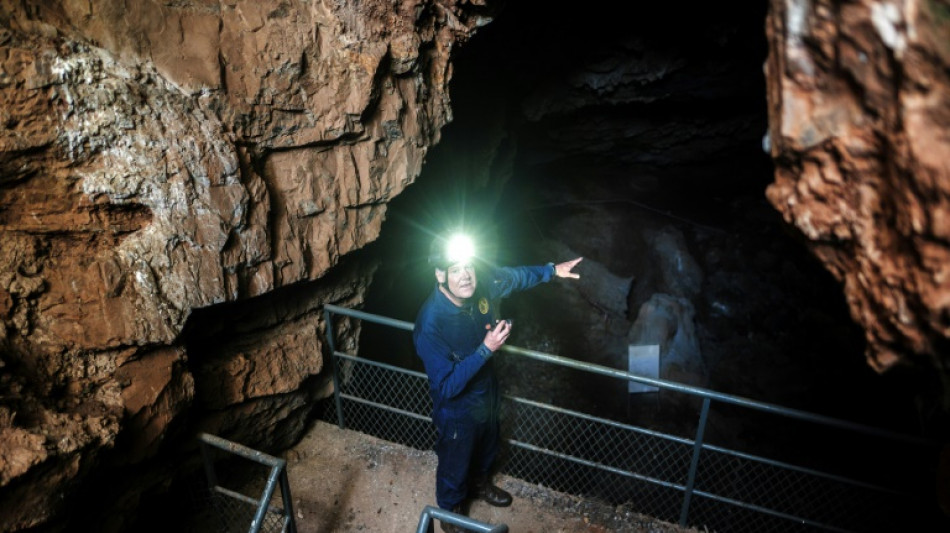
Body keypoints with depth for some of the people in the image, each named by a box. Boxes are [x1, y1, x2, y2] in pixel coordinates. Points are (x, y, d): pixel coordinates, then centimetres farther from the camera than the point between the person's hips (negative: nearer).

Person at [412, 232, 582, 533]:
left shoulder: (481, 285, -21)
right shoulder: (430, 325, -39)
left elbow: (514, 276, 2)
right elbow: (447, 387, -34)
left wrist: (552, 271, 2)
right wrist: (486, 349, -39)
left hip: (486, 393, 6)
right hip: (457, 409, -6)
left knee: (486, 449, 33)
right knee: (455, 466, 22)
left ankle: (480, 484, 64)